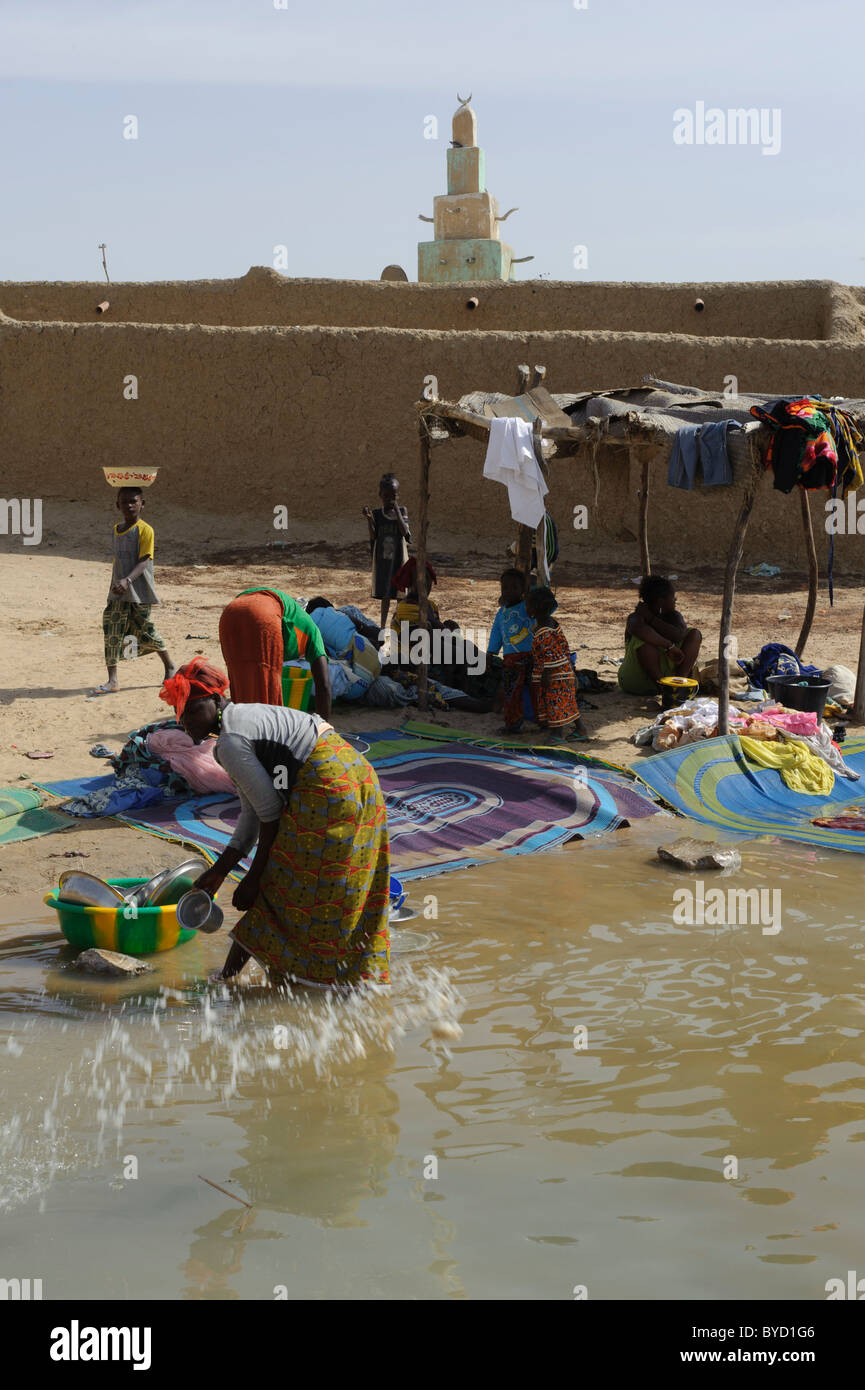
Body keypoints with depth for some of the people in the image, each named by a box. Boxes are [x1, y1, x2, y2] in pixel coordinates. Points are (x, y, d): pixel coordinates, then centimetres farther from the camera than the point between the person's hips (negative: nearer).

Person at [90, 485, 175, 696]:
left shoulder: (145, 530, -9)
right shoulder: (117, 530, 13)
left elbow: (145, 560, -18)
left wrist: (128, 580, -32)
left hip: (139, 593, -6)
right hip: (119, 594, 6)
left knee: (144, 631, 1)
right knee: (112, 632, -3)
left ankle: (169, 666, 26)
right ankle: (112, 681, -2)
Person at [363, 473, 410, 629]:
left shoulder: (401, 511, 0)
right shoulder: (377, 513, 3)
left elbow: (404, 531, -15)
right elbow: (373, 536, -4)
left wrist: (396, 511, -17)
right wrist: (368, 518, -16)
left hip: (399, 558, -1)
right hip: (383, 558, 1)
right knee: (385, 593, 6)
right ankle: (383, 625, 13)